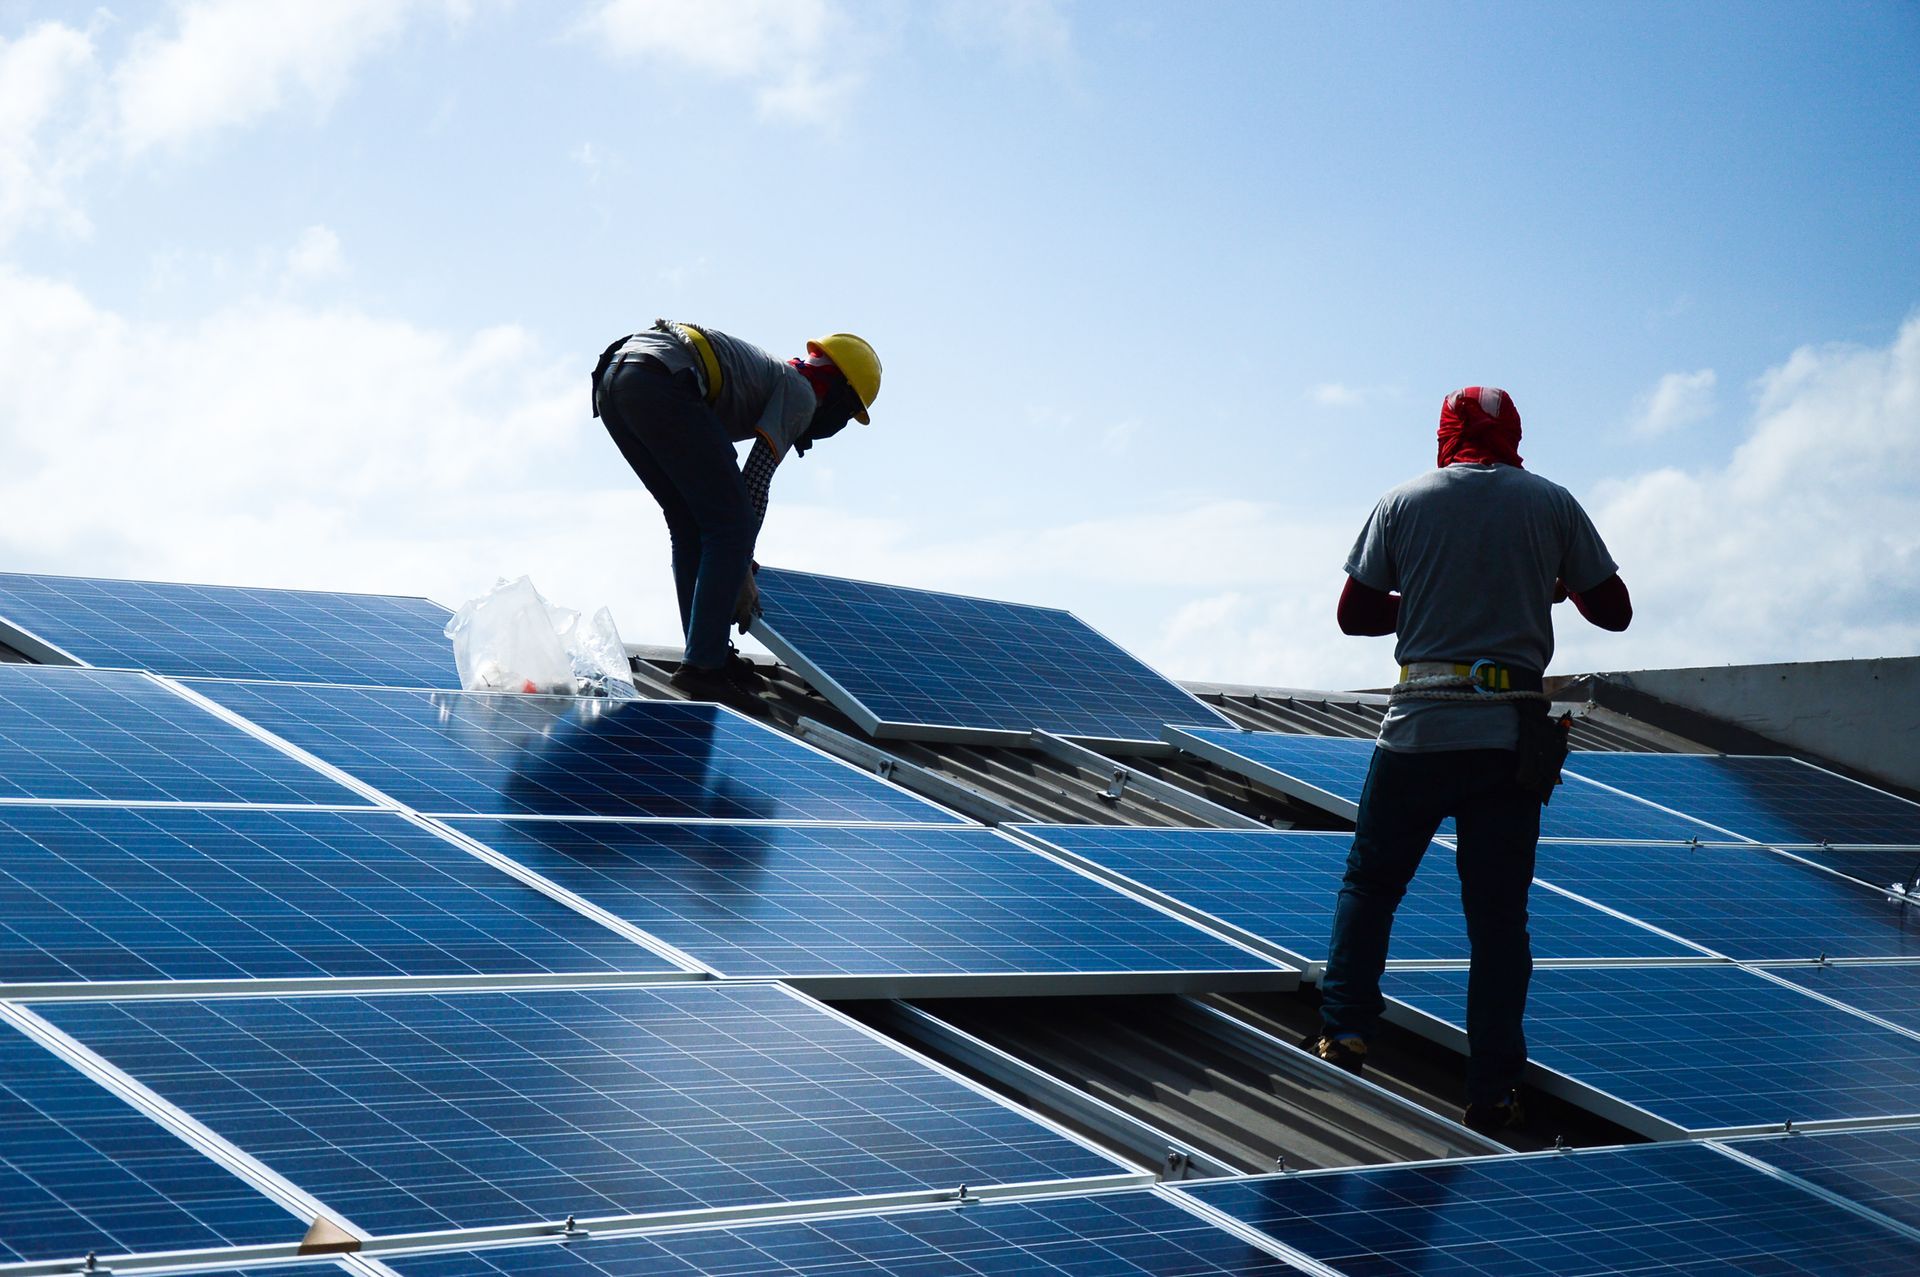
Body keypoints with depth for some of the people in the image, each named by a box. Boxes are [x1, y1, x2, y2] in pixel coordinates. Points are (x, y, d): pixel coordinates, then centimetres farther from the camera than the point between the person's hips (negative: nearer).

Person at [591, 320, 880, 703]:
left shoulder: (766, 374, 35)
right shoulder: (802, 394, 11)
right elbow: (756, 481, 3)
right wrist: (744, 575, 10)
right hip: (662, 385, -9)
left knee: (690, 525, 19)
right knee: (732, 527, -2)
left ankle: (709, 654, 18)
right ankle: (702, 665, -5)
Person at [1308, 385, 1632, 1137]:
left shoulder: (1404, 503, 3)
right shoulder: (1551, 504, 3)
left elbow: (1354, 614, 4)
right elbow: (1614, 611, 7)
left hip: (1418, 731, -1)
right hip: (1511, 735, 1)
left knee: (1370, 883, 17)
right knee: (1499, 917, 4)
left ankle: (1344, 1029, 7)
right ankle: (1491, 1095, 5)